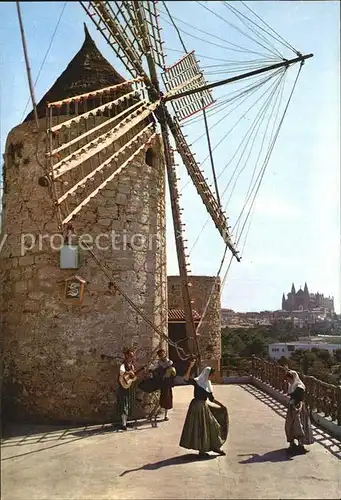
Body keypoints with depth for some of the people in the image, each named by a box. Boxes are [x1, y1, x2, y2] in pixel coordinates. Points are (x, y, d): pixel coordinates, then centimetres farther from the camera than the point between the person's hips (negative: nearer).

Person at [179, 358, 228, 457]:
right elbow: (186, 378, -32)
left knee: (211, 426, 12)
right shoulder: (197, 382, -13)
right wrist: (190, 367, -42)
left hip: (205, 407, 8)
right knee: (200, 429, 1)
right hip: (197, 407, -8)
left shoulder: (208, 384, 10)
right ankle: (201, 450, 13)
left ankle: (215, 446, 25)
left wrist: (221, 404, 14)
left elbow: (211, 398, 17)